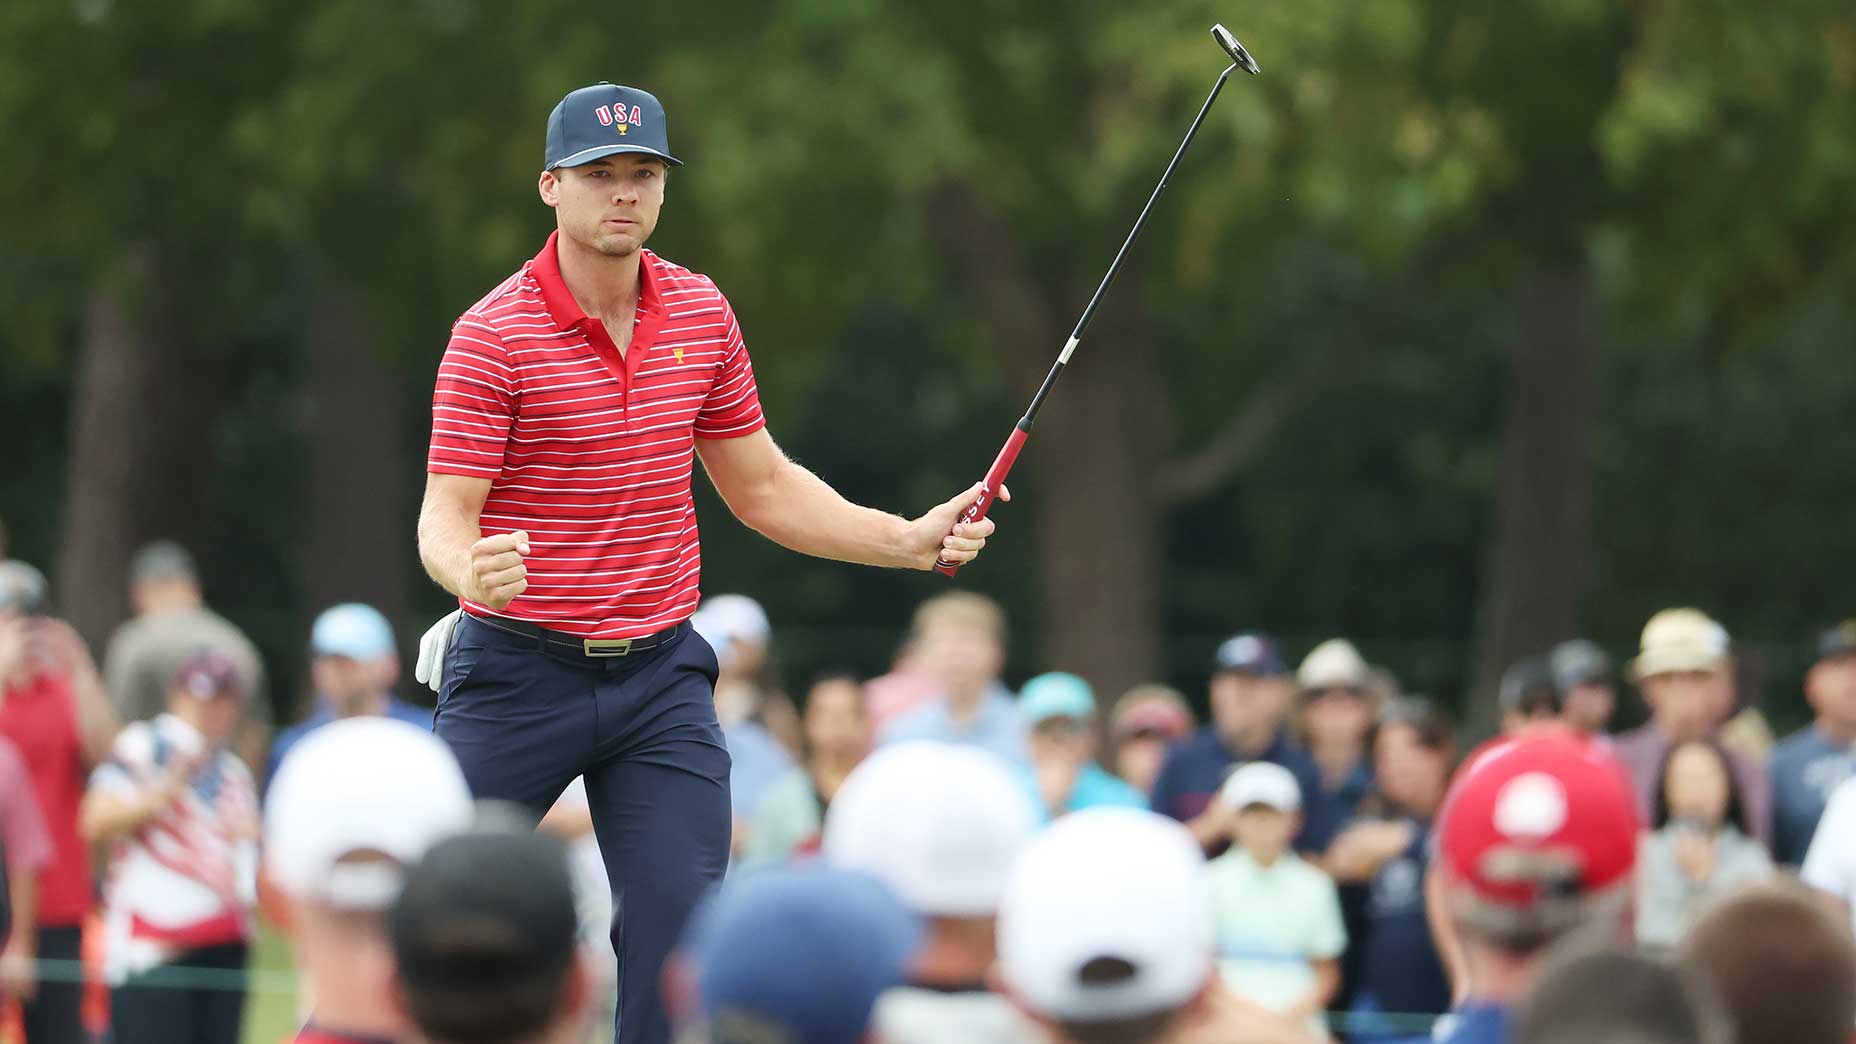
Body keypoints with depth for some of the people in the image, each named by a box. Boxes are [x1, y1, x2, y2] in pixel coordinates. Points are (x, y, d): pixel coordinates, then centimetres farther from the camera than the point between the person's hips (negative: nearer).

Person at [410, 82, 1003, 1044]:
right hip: (518, 668, -4)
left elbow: (762, 487, 16)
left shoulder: (701, 314, 6)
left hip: (662, 675, 4)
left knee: (681, 933, -6)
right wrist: (470, 573, -37)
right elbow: (446, 514, -13)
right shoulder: (493, 333, -10)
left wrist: (911, 539, 6)